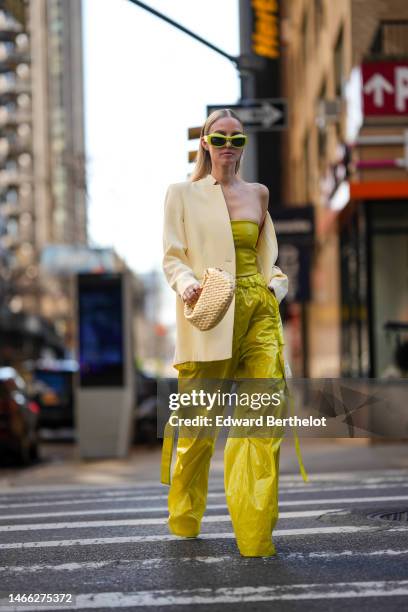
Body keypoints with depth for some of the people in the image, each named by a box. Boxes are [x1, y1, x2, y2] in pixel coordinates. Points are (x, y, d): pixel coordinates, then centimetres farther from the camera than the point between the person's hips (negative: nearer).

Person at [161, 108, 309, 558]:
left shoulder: (257, 194, 17)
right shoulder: (183, 194, 8)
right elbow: (172, 256, 3)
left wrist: (276, 283, 5)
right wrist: (187, 284, -16)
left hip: (258, 312, 3)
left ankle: (256, 534, -8)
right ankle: (183, 518, 23)